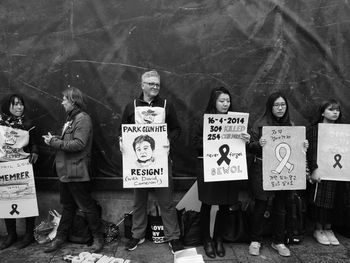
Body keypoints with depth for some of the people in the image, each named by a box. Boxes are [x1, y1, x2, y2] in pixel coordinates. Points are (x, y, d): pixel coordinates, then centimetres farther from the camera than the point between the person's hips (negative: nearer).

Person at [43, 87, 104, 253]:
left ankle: (98, 238, 16)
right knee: (68, 205, 18)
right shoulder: (71, 118, 15)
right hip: (65, 170, 9)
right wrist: (55, 139, 2)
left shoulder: (82, 118, -14)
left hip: (77, 171, -9)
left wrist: (54, 142, -17)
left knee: (87, 206, 2)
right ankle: (61, 237, 30)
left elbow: (78, 144, -23)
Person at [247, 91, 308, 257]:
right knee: (260, 206, 3)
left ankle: (278, 241, 28)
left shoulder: (290, 125, 9)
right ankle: (255, 241, 21)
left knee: (280, 207, 11)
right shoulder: (260, 124, -4)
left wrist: (303, 147, -6)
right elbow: (250, 147, -7)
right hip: (262, 170, -4)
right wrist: (258, 144, -28)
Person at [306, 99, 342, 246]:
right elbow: (312, 151, -9)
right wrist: (314, 170, -16)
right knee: (319, 199, 1)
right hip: (320, 170, -4)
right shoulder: (314, 129, -3)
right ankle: (318, 230, 15)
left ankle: (328, 228, 22)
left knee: (332, 200, 7)